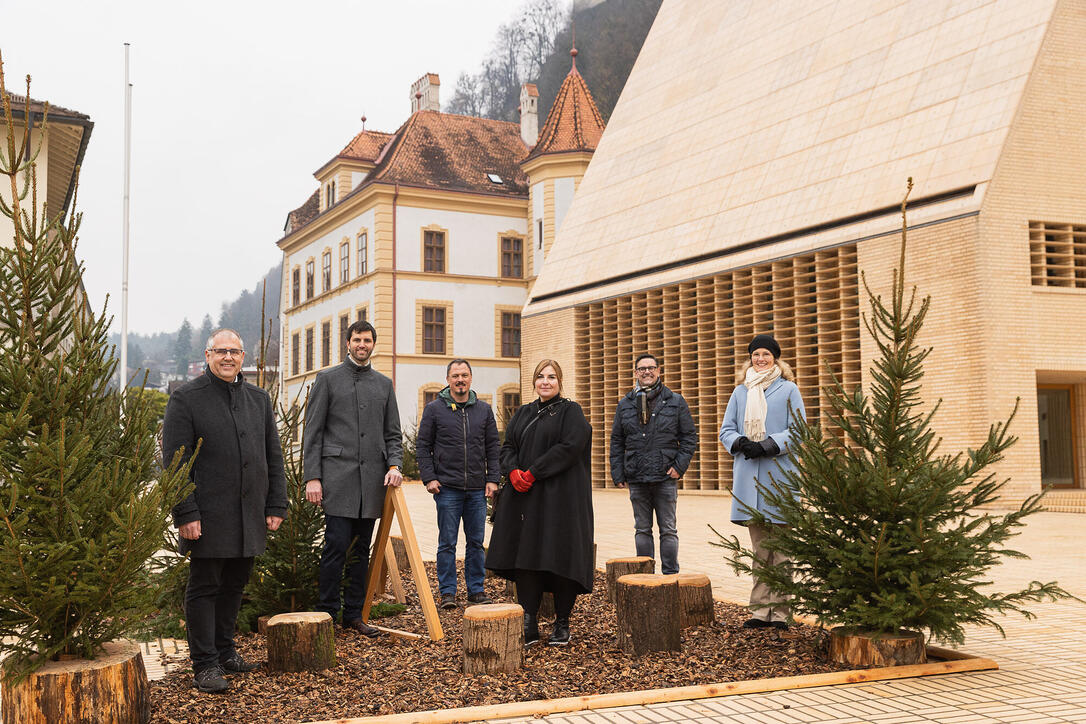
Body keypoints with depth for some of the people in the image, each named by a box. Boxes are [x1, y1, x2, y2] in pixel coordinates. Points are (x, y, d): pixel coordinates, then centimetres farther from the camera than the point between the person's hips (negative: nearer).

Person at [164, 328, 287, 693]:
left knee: (235, 585, 14)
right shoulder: (186, 399, -4)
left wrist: (276, 506, 8)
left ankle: (225, 651, 27)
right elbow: (175, 462, -8)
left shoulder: (258, 399, 13)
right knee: (204, 588, 1)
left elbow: (273, 457, 15)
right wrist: (185, 513, -14)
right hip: (209, 515, -5)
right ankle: (204, 664, 8)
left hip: (250, 516, 5)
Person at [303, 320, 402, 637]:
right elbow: (312, 432, 1)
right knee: (337, 545, -9)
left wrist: (394, 465, -2)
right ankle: (326, 614, 1)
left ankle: (354, 614, 16)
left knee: (361, 550, 8)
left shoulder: (384, 384, 16)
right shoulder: (328, 379, 4)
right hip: (337, 477, -4)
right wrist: (312, 477, -8)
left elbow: (392, 433, 16)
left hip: (372, 480, 4)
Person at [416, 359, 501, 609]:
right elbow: (423, 446, 2)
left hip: (477, 489, 3)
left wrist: (493, 478, 4)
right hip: (447, 487, -3)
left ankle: (476, 589, 18)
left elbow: (492, 447, 12)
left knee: (476, 542, 8)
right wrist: (429, 477, -6)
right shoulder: (434, 409, 2)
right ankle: (447, 592, 9)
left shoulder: (484, 410, 10)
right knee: (447, 543, 1)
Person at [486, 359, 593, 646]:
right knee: (525, 556, 0)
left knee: (559, 556, -4)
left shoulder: (571, 411, 0)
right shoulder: (523, 413, 17)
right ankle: (529, 625, 2)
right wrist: (513, 472, -10)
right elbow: (508, 446, 11)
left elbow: (569, 447, -13)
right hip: (525, 497, 5)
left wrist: (533, 472, -16)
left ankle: (562, 623, 7)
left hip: (560, 496, -5)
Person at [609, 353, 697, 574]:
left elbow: (689, 437, 5)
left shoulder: (676, 402, 4)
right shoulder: (625, 404, 9)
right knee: (642, 530, 8)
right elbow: (616, 442, 12)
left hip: (665, 476, -2)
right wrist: (618, 474, 4)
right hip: (636, 478, 2)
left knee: (668, 530, 3)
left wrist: (679, 466, -6)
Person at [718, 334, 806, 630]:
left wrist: (769, 445, -16)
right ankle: (760, 608, 11)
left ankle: (779, 610, 3)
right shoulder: (740, 392, 15)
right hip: (749, 476, 4)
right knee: (759, 546, 8)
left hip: (779, 475, -3)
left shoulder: (788, 390, 4)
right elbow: (726, 430, 12)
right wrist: (740, 442, -9)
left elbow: (797, 431, -3)